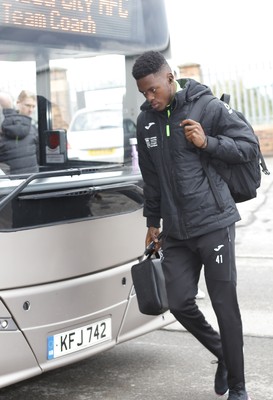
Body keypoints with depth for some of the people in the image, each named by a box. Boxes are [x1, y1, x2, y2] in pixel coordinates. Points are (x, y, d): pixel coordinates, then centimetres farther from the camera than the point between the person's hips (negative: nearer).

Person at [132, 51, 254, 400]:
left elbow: (249, 145, -2)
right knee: (179, 302, 2)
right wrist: (153, 222, 20)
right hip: (175, 231, 5)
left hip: (214, 224, -5)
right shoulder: (146, 121, 10)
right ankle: (222, 355, 29)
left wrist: (208, 142, -17)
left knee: (225, 305, -1)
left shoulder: (208, 109, -5)